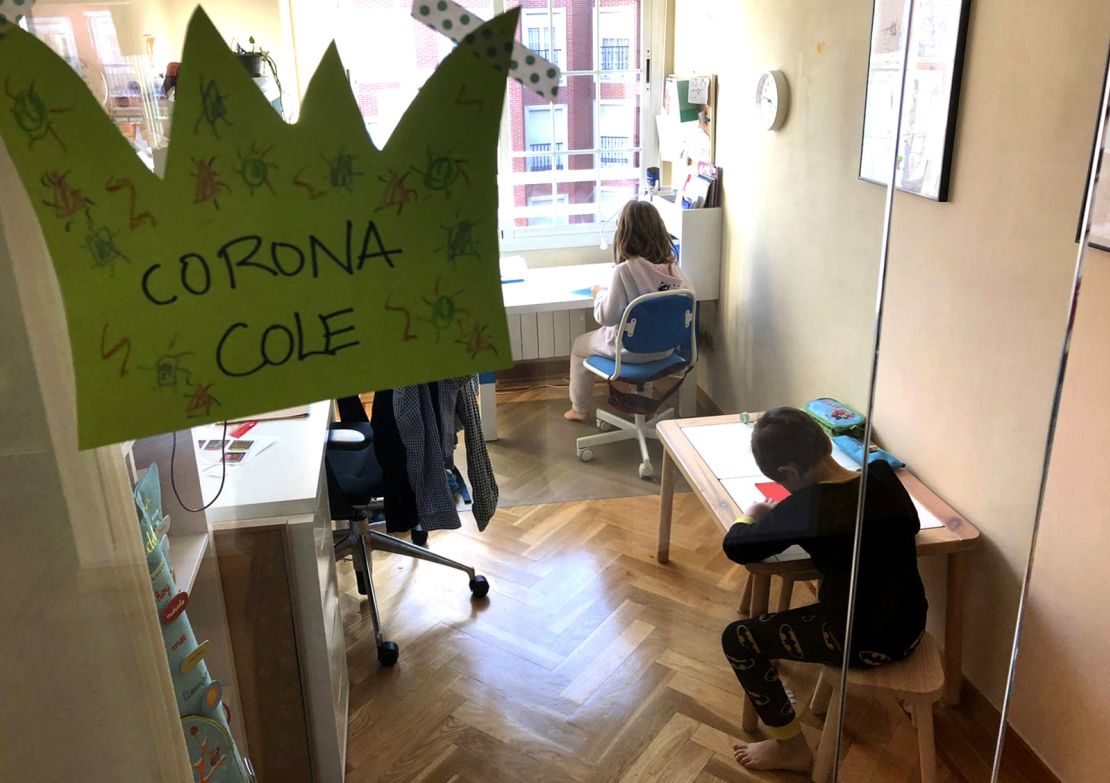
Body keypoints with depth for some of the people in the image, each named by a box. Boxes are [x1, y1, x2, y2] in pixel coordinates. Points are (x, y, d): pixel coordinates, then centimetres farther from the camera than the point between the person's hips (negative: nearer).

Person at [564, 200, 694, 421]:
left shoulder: (624, 270, -26)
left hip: (631, 350, -5)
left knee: (579, 345, 23)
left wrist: (599, 293, -1)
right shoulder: (672, 267, -10)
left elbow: (607, 317, -22)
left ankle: (580, 409, 34)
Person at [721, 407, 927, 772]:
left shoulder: (805, 506, -23)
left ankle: (792, 749, 18)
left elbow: (736, 547, -12)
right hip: (911, 627, 7)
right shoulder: (884, 474, -6)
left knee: (737, 639, 5)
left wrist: (752, 514, 9)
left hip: (863, 642, -7)